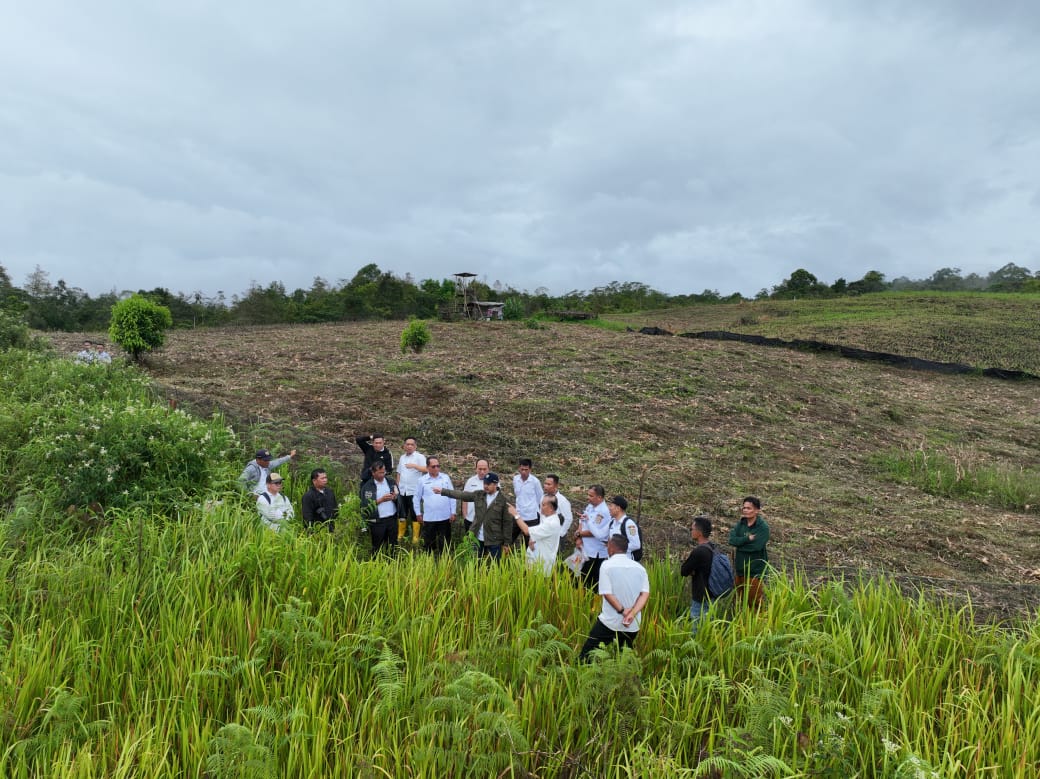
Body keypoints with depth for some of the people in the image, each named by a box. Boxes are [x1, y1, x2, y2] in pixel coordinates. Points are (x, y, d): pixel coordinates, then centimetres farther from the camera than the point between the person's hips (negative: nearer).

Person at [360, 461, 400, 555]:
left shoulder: (391, 482, 5)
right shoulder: (367, 487, -5)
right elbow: (365, 505, -11)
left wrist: (395, 497, -12)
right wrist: (381, 500, -18)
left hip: (392, 519, 3)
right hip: (377, 521, -3)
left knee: (392, 546, 11)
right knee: (377, 547, 7)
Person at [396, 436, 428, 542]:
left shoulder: (419, 457, -6)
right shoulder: (402, 457, 12)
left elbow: (426, 469, -20)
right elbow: (399, 473, 18)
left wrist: (414, 466, -29)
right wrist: (397, 487, 12)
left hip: (414, 491, -5)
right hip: (402, 491, 5)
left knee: (414, 514, 2)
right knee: (401, 514, 13)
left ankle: (415, 537, 9)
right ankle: (400, 535, 26)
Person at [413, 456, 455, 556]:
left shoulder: (446, 478, 0)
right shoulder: (422, 480, -2)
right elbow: (417, 498, 6)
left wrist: (453, 513, 1)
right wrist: (418, 514, 5)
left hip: (445, 517, 1)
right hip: (429, 518, -1)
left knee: (444, 543, 10)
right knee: (428, 543, 10)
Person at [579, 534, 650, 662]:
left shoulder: (607, 565, -9)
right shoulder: (639, 567, 2)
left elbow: (607, 593, -18)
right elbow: (645, 593, -7)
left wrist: (622, 611, -14)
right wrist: (632, 614, -15)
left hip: (610, 622, -4)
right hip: (633, 624, 5)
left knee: (587, 654, 5)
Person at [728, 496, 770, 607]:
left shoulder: (763, 527, -12)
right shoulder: (740, 524, 5)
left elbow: (756, 546, -23)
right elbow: (732, 540, -9)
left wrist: (739, 544, -11)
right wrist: (747, 539, -21)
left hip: (755, 570, -6)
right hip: (739, 568, 6)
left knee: (754, 602, 3)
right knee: (739, 600, 17)